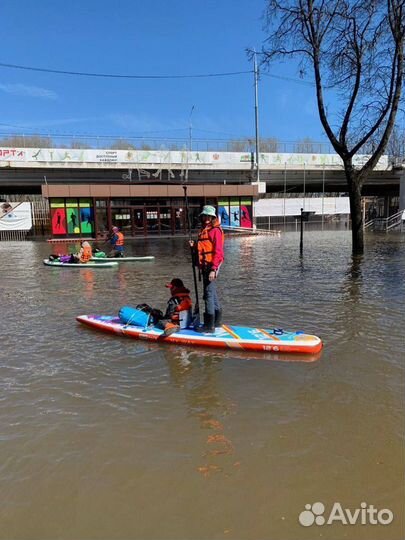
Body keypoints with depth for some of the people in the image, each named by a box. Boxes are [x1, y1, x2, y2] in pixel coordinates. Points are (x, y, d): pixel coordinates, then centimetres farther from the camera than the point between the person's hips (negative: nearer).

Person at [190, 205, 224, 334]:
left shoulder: (215, 230, -9)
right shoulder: (203, 230, 19)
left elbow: (218, 251, -16)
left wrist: (213, 269, -22)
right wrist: (194, 246, 3)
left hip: (211, 266, -10)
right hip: (205, 266, 10)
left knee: (209, 294, -10)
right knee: (212, 293, 16)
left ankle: (209, 326, -7)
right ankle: (216, 321, 27)